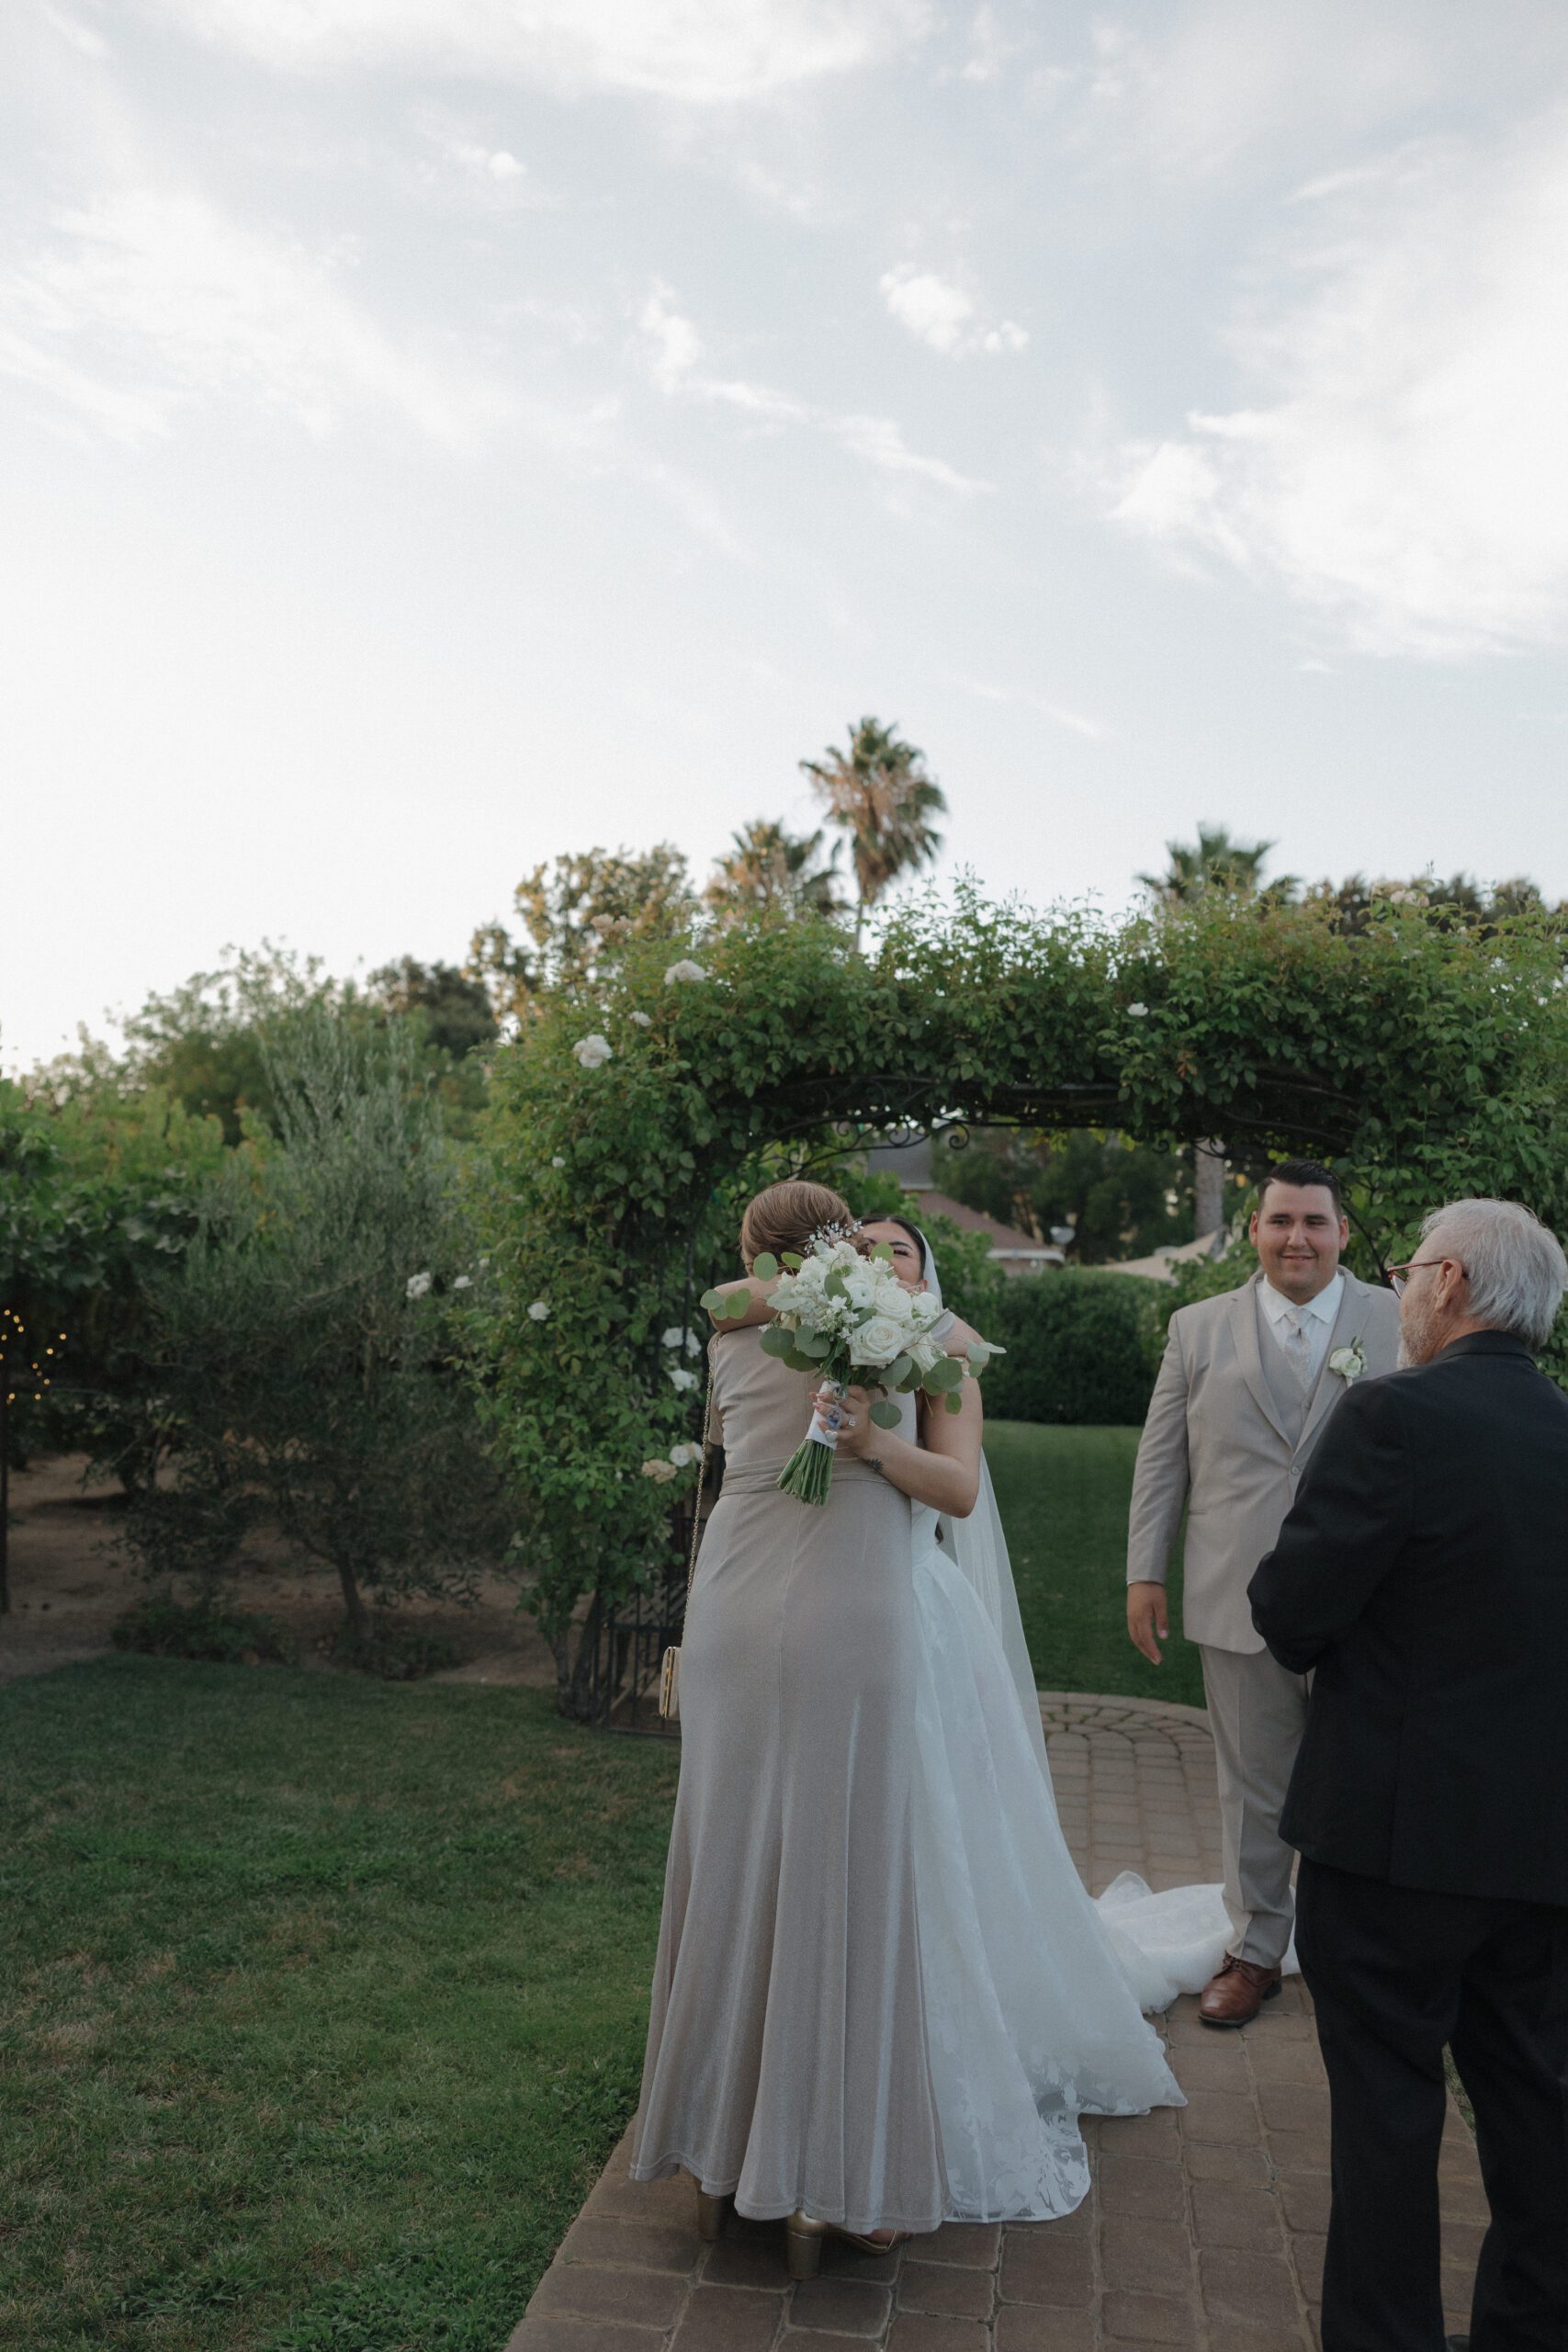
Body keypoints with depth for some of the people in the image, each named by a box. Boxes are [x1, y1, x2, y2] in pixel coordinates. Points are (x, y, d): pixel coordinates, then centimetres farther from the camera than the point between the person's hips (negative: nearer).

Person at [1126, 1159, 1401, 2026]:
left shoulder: (1398, 1324, 1)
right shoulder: (1199, 1327, 6)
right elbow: (1162, 1459, 7)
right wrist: (1145, 1571, 3)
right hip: (1239, 1602, 1)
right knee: (1251, 1788, 13)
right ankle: (1254, 1949, 30)